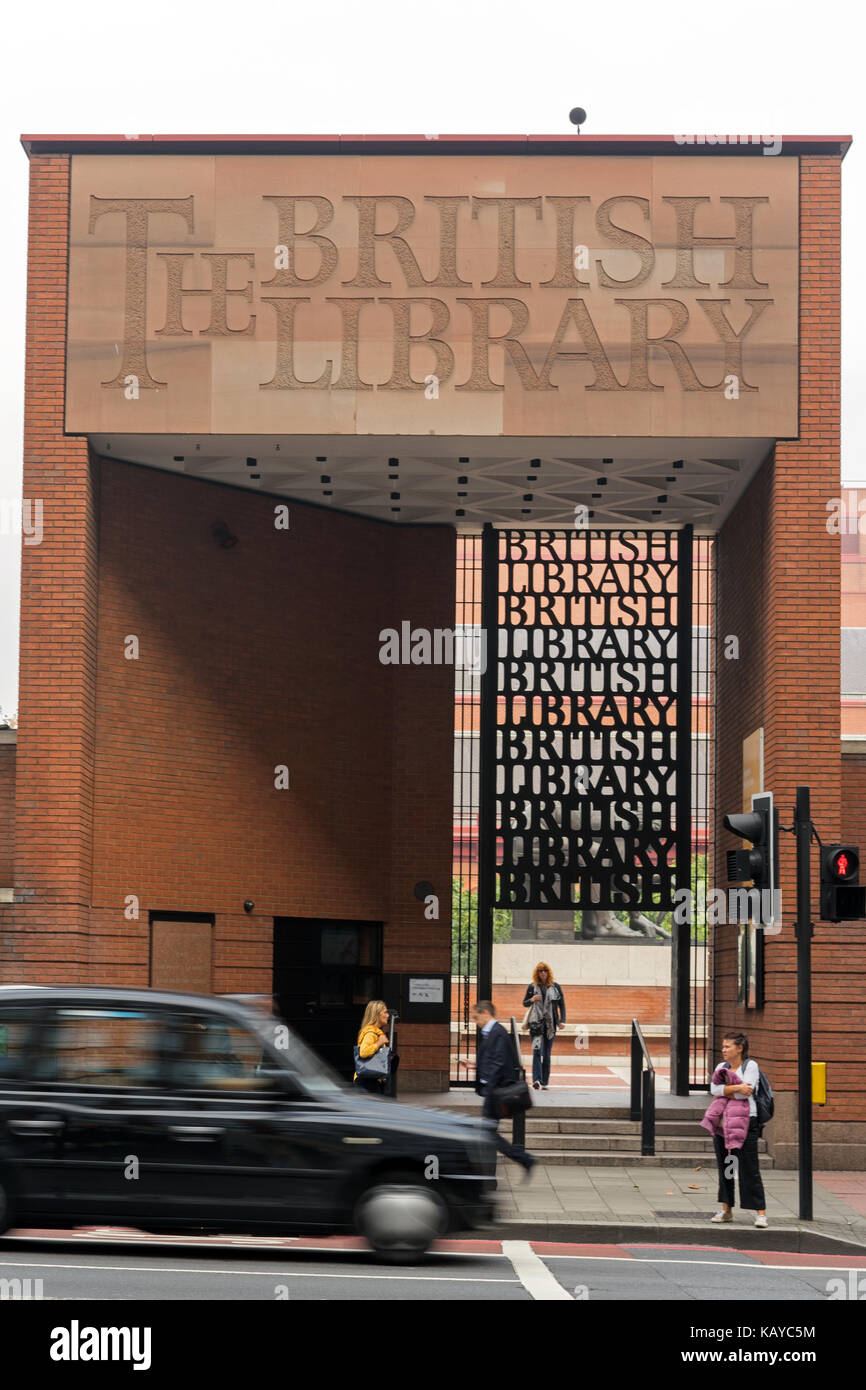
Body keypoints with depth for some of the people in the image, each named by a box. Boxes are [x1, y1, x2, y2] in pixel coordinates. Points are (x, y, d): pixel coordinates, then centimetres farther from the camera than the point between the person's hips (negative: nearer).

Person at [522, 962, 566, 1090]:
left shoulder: (555, 987, 7)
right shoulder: (532, 987, 5)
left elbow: (561, 1004, 10)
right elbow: (525, 1003, 12)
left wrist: (562, 1020, -2)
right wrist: (531, 1000, -11)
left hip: (550, 1024, 1)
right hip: (536, 1023, -1)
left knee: (547, 1054, 4)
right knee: (537, 1051, -16)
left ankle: (544, 1082, 10)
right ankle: (536, 1079, -25)